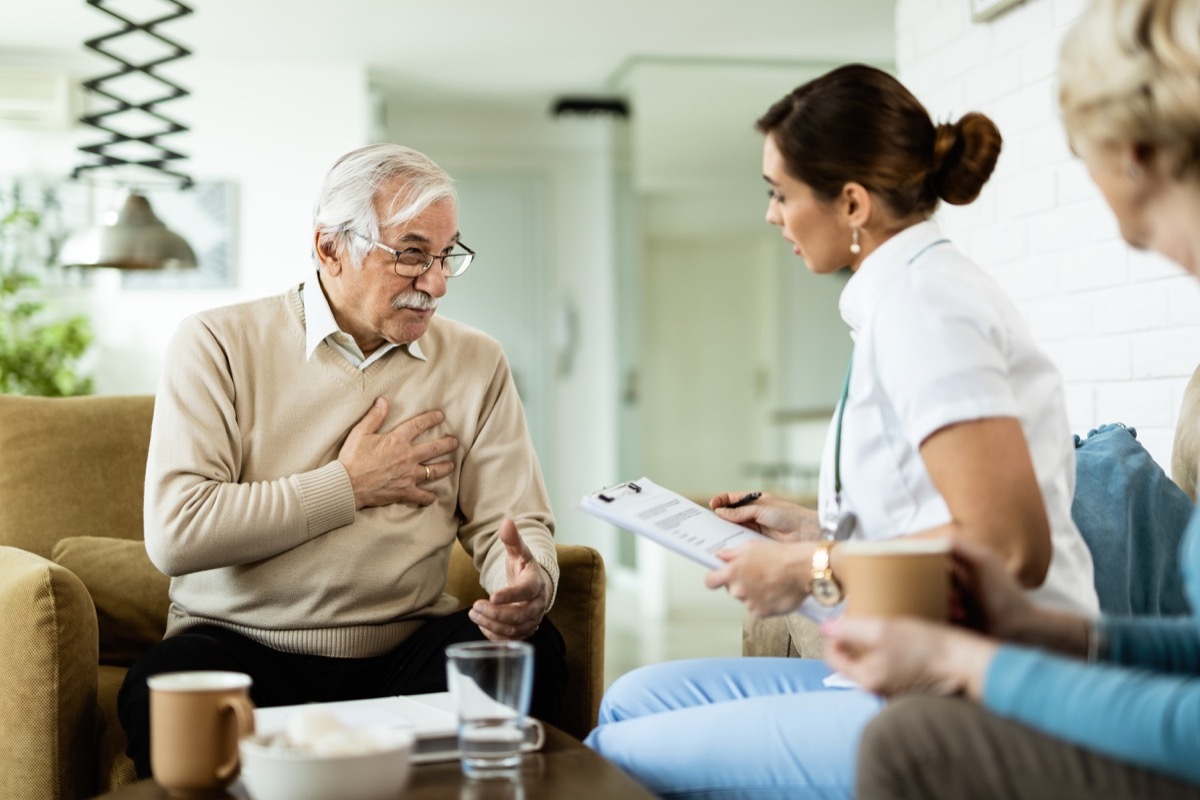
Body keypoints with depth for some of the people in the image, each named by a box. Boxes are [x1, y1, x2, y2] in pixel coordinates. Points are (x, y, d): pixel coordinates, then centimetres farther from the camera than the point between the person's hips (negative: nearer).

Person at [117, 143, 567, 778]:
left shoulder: (475, 363, 9)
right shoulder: (218, 344, -2)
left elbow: (514, 524, 5)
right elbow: (174, 533, -14)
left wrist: (527, 585, -21)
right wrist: (350, 486, -8)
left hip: (405, 651, 3)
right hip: (240, 645, -2)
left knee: (532, 651, -27)